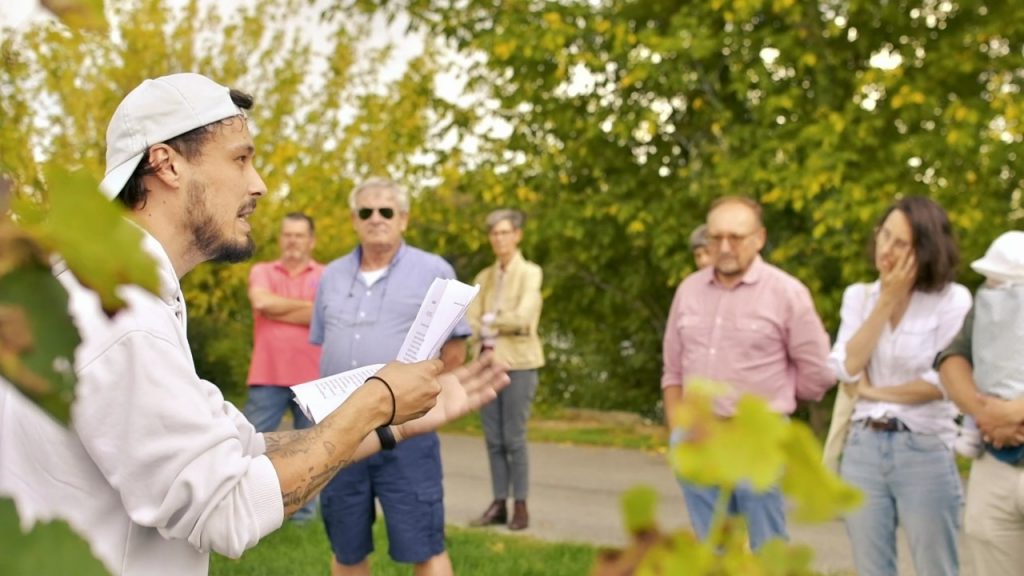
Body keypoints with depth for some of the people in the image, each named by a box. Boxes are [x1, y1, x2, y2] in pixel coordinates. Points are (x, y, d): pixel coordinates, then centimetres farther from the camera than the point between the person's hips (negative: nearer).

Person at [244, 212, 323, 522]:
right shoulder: (262, 271, 9)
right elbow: (261, 301, -11)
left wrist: (276, 310, -8)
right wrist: (305, 305, -6)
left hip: (311, 378, 0)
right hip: (267, 376, 0)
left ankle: (304, 511, 20)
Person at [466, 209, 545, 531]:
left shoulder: (530, 273, -1)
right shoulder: (484, 277, 13)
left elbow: (523, 318, -14)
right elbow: (470, 322, 5)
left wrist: (490, 321, -4)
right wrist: (488, 333, -13)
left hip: (518, 363, -5)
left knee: (514, 438, -5)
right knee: (493, 439, 5)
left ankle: (521, 507, 3)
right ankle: (498, 504, 12)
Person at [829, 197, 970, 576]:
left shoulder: (952, 299, -5)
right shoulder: (858, 296, 8)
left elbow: (945, 382, -12)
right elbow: (846, 368, -5)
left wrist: (875, 391, -2)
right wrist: (887, 301, -7)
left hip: (925, 451, -4)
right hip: (862, 448, 4)